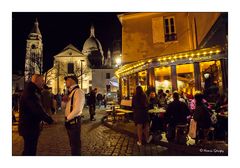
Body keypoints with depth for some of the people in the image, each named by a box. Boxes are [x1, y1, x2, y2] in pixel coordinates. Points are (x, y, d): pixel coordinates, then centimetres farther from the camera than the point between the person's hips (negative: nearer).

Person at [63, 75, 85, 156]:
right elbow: (66, 106, 18)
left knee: (75, 143, 6)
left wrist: (68, 118, -13)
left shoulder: (78, 92, -17)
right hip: (69, 121, 9)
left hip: (74, 121, -9)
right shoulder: (71, 92, 13)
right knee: (72, 143, 22)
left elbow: (77, 109, -24)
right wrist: (64, 100, -2)